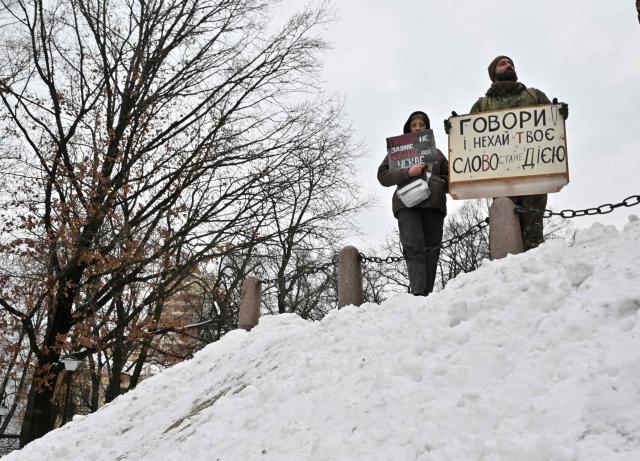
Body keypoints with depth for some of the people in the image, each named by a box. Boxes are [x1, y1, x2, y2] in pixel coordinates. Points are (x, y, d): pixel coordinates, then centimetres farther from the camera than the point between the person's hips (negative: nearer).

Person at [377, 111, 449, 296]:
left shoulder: (436, 153, 29)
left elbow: (450, 178, 25)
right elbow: (382, 176, 8)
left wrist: (440, 182, 1)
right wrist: (407, 172, -7)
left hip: (434, 204, 3)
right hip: (407, 204, -3)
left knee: (431, 250, -6)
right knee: (414, 248, -19)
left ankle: (427, 293, -6)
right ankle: (418, 292, -29)